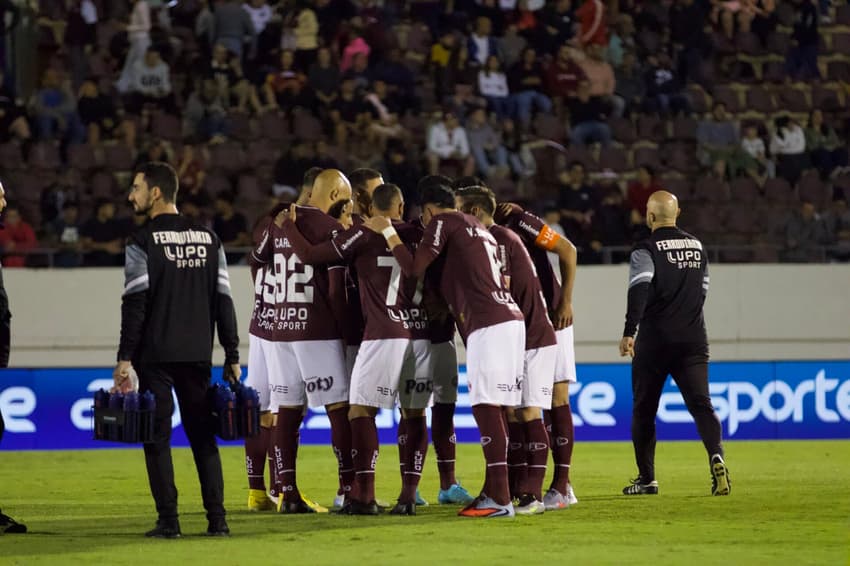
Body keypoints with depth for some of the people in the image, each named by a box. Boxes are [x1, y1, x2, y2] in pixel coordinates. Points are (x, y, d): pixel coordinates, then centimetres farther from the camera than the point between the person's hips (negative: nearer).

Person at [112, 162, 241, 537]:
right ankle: (217, 518, 2)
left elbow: (135, 304, -12)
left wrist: (125, 358, -11)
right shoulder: (208, 239, 9)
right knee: (202, 435, 9)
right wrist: (232, 355, 11)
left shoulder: (143, 242, -6)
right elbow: (223, 301, 8)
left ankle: (168, 520, -5)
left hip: (155, 355, -4)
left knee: (158, 436, 0)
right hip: (198, 353, 4)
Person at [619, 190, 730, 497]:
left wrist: (629, 331, -26)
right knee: (700, 403, -5)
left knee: (644, 410, 10)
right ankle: (716, 457, -30)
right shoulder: (698, 247, 12)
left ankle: (647, 478, 13)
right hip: (693, 340, 4)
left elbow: (640, 290, -21)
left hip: (655, 342, -4)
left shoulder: (646, 250, -7)